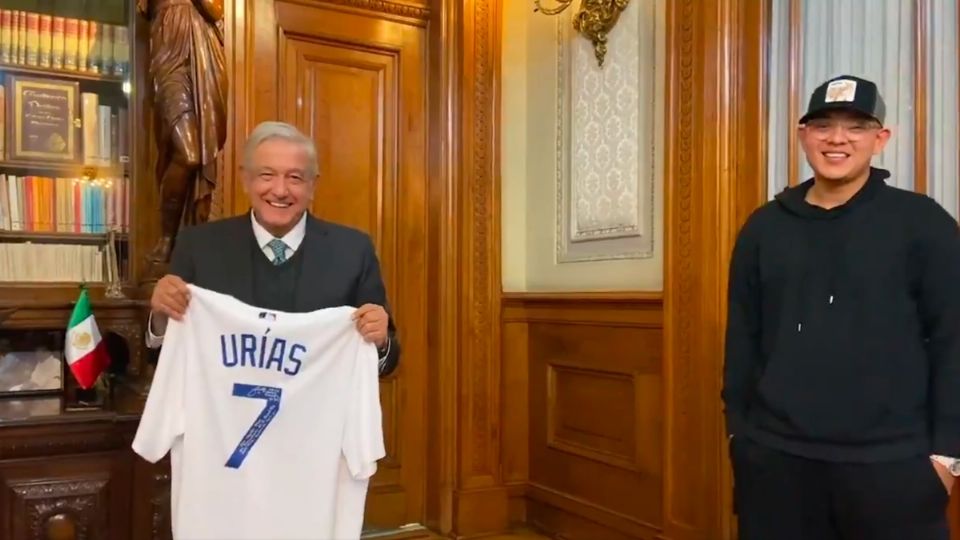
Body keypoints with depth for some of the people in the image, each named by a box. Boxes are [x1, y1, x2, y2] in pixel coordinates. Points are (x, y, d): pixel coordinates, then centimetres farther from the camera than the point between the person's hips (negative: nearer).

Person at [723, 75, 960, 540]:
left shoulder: (922, 222, -2)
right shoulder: (764, 226, 6)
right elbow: (742, 336, 8)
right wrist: (737, 427, 7)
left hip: (892, 461, -2)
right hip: (774, 455, 3)